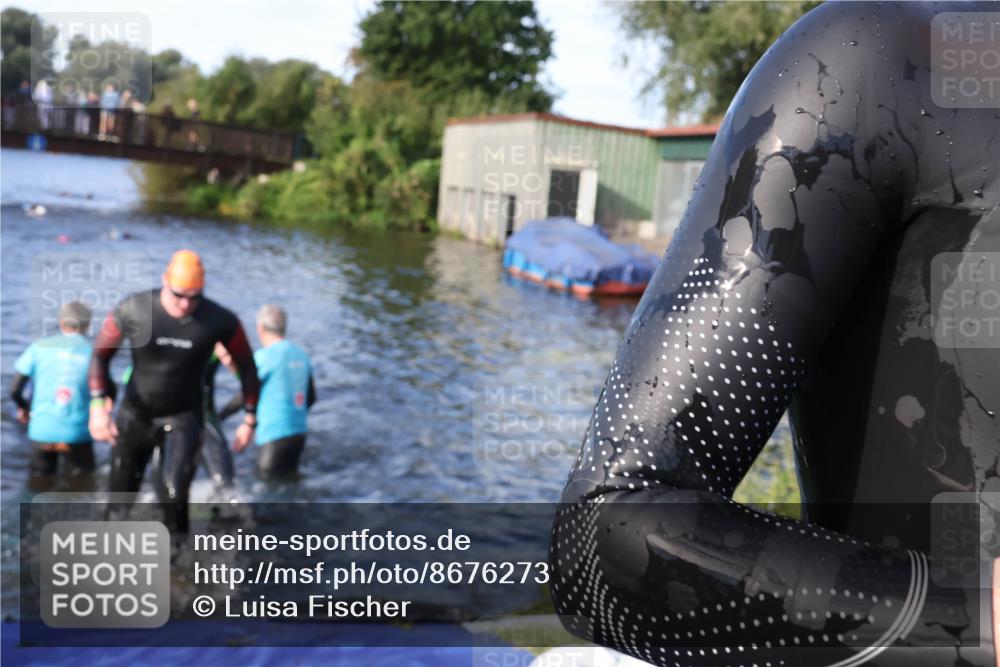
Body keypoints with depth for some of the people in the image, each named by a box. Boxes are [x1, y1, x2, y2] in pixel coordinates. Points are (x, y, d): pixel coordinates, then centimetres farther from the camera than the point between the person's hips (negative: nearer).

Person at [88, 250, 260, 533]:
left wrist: (250, 420, -2)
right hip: (135, 414, 2)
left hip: (183, 417, -1)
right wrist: (98, 405, -11)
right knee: (120, 497, 12)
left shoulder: (220, 321, -18)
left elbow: (246, 366, -3)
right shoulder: (132, 310, -17)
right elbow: (100, 353, -1)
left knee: (174, 495, -18)